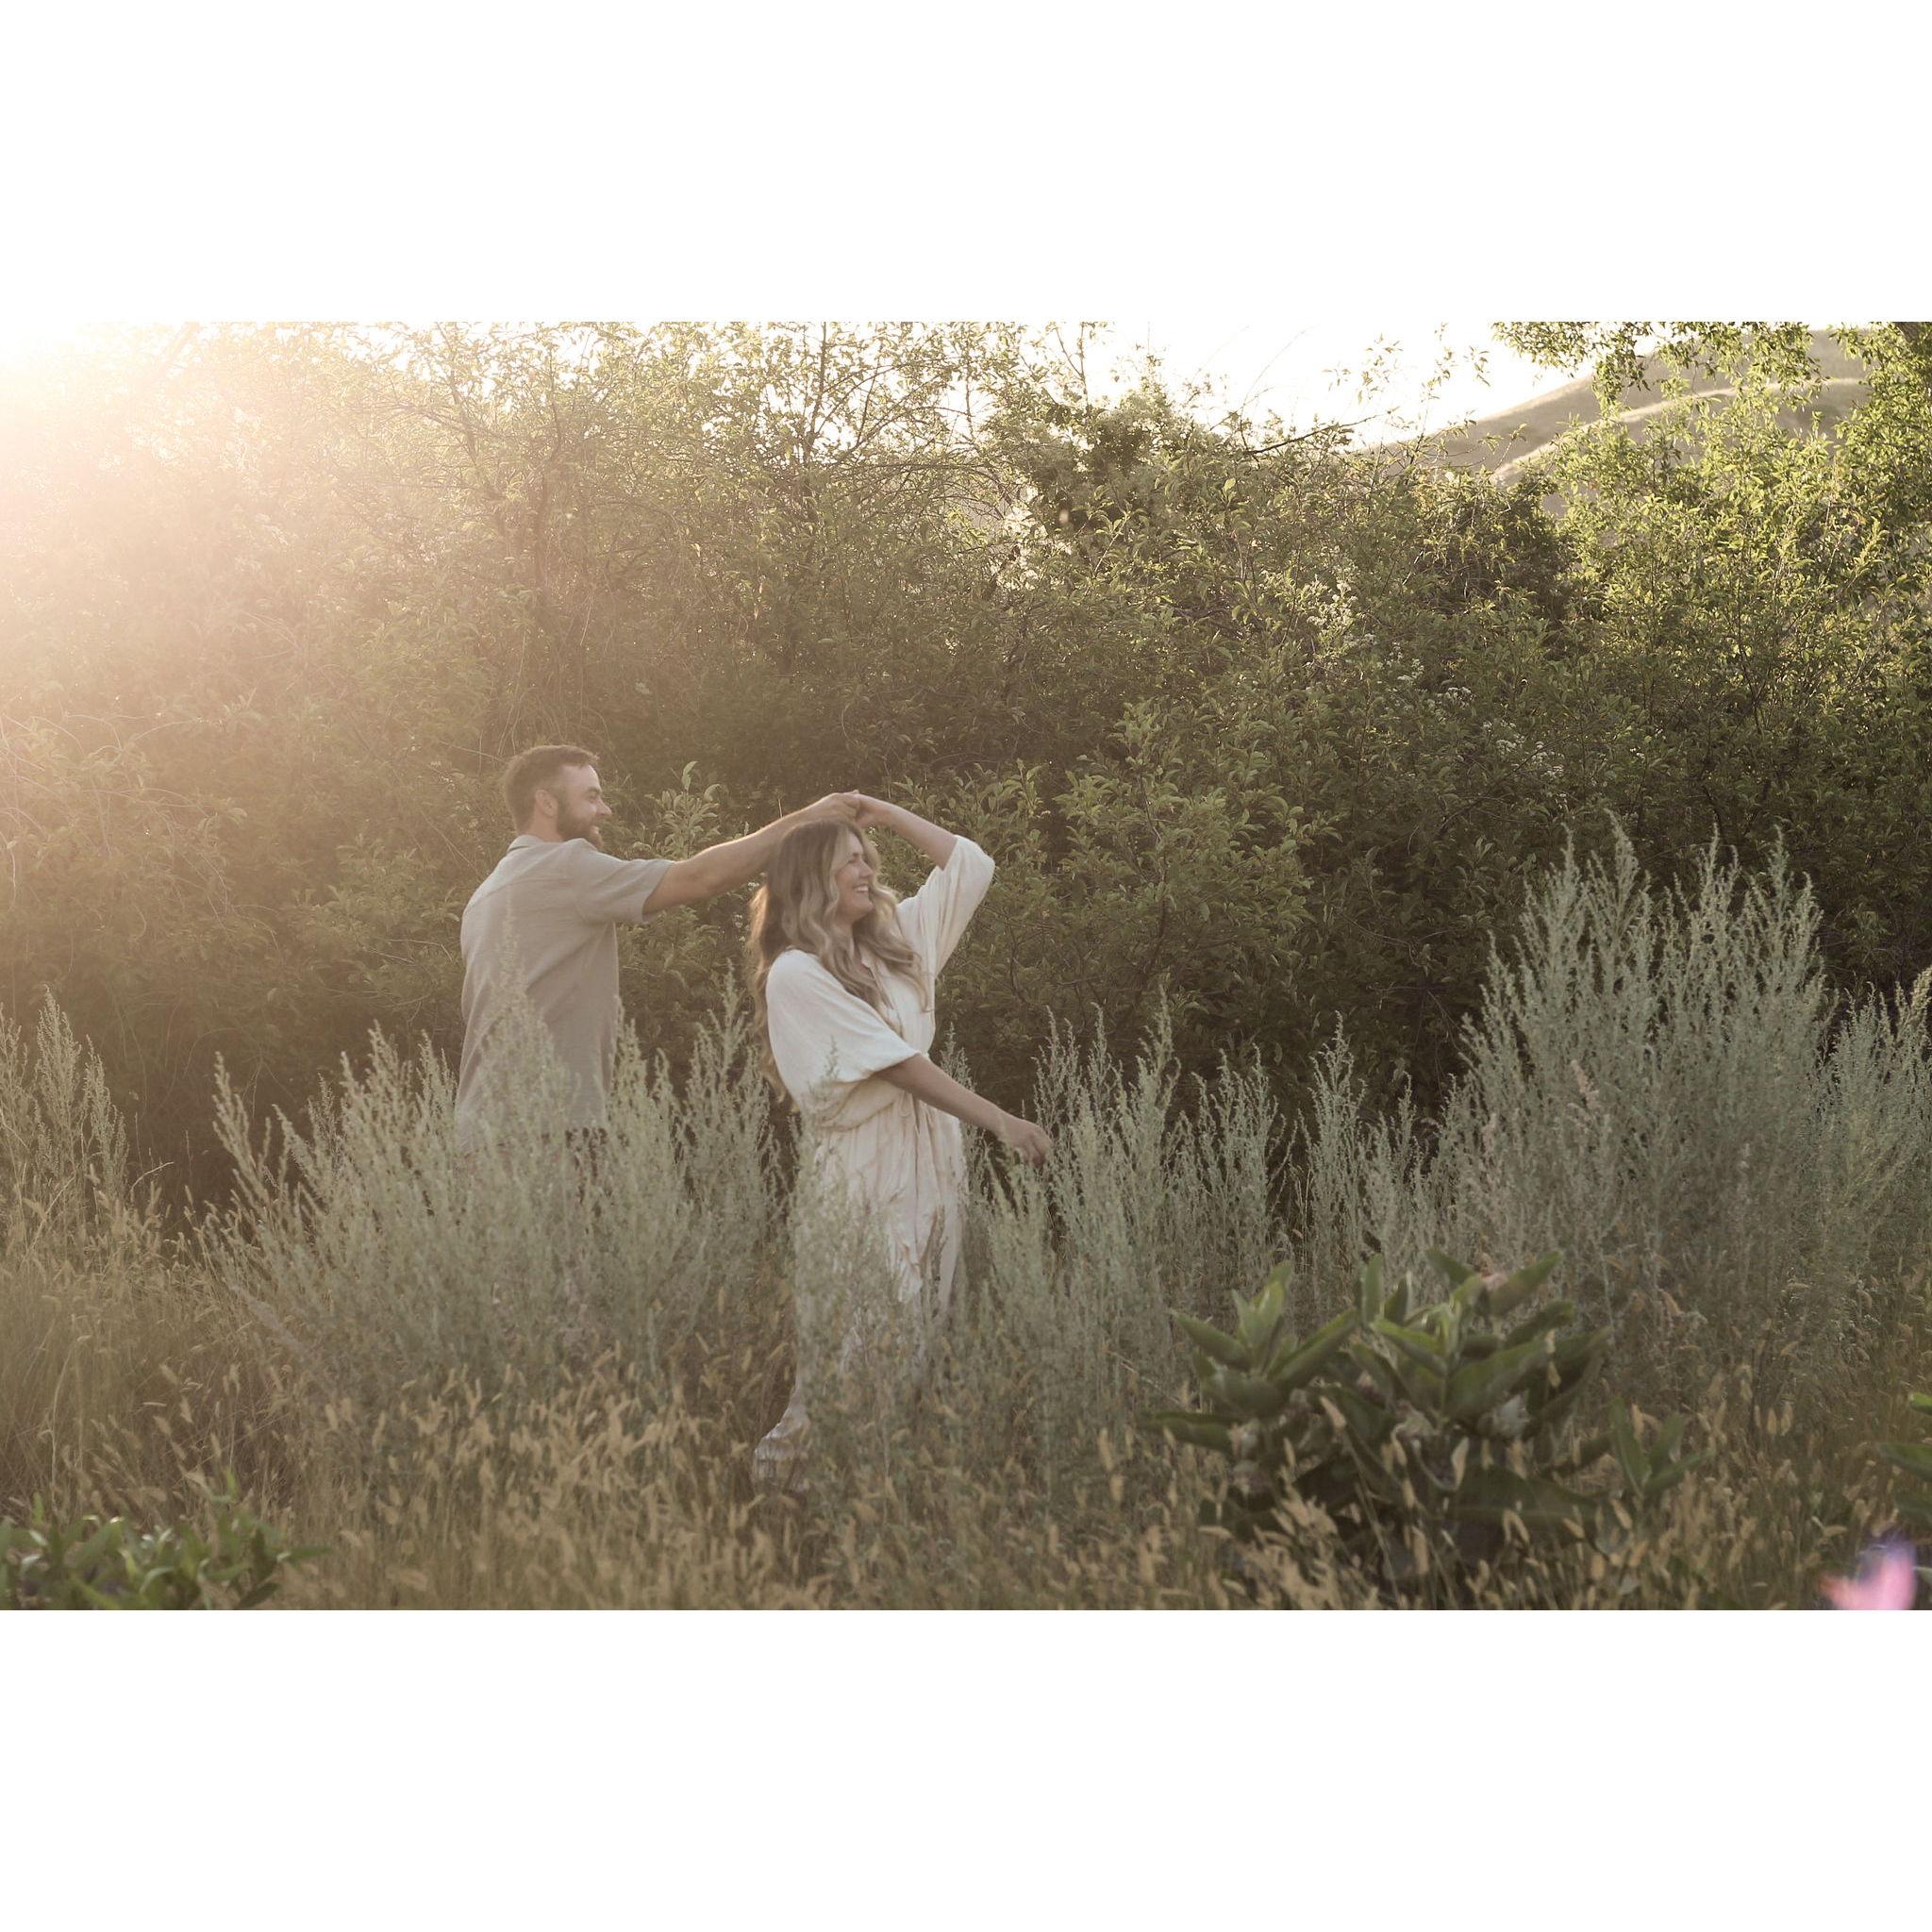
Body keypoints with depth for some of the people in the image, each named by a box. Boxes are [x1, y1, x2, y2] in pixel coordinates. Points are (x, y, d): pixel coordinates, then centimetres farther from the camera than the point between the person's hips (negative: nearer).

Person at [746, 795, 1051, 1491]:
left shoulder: (894, 938, 12)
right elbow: (898, 1064, -16)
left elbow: (970, 865, 19)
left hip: (929, 1148, 7)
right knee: (862, 1333, -8)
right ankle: (794, 1458, 3)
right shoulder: (795, 974, -10)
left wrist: (887, 814, 11)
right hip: (863, 1166, -7)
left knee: (924, 1326, 5)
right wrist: (1001, 1122, -19)